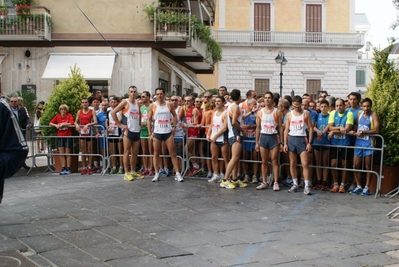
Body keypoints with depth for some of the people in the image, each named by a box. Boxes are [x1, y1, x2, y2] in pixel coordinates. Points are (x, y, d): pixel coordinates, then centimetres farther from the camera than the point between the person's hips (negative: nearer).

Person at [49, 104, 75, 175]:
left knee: (67, 153, 3)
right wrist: (55, 125, -10)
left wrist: (63, 124, -15)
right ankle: (63, 168, 8)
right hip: (60, 137, 3)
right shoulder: (57, 116, 8)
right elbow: (50, 123, 8)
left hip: (68, 136, -3)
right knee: (61, 153, 2)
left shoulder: (69, 115, 0)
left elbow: (71, 123, -14)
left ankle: (68, 168, 9)